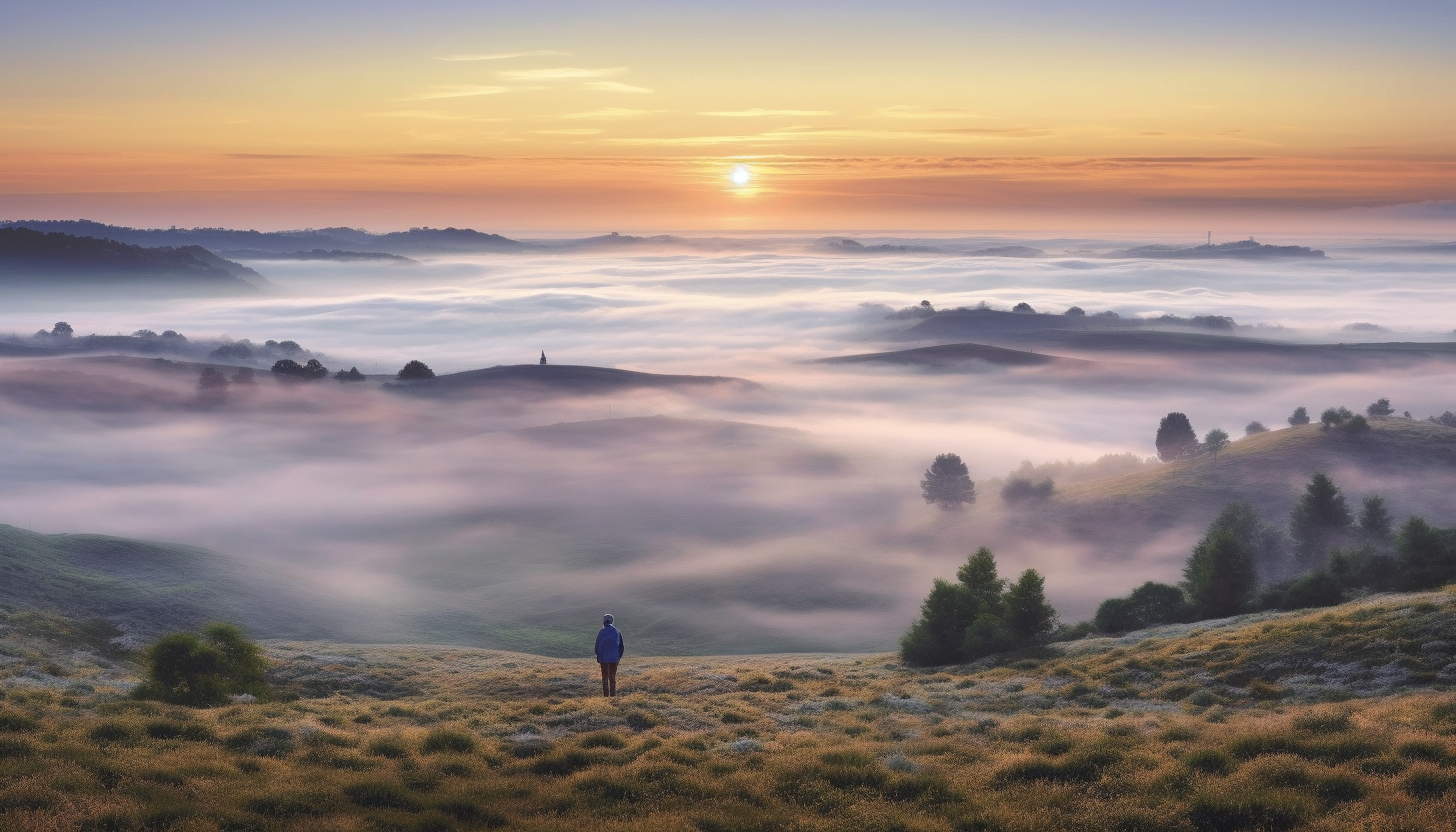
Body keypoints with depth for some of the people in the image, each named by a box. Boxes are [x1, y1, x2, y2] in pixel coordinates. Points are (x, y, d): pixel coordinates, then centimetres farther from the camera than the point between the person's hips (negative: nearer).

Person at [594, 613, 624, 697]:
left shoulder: (601, 632, -9)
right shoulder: (617, 632, 0)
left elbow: (597, 646, -4)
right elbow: (621, 646, 4)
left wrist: (598, 657, 8)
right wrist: (619, 656, 15)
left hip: (603, 658, -2)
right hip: (614, 658, 2)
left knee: (605, 676, 7)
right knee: (613, 677, 10)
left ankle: (606, 694, 5)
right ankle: (613, 694, 8)